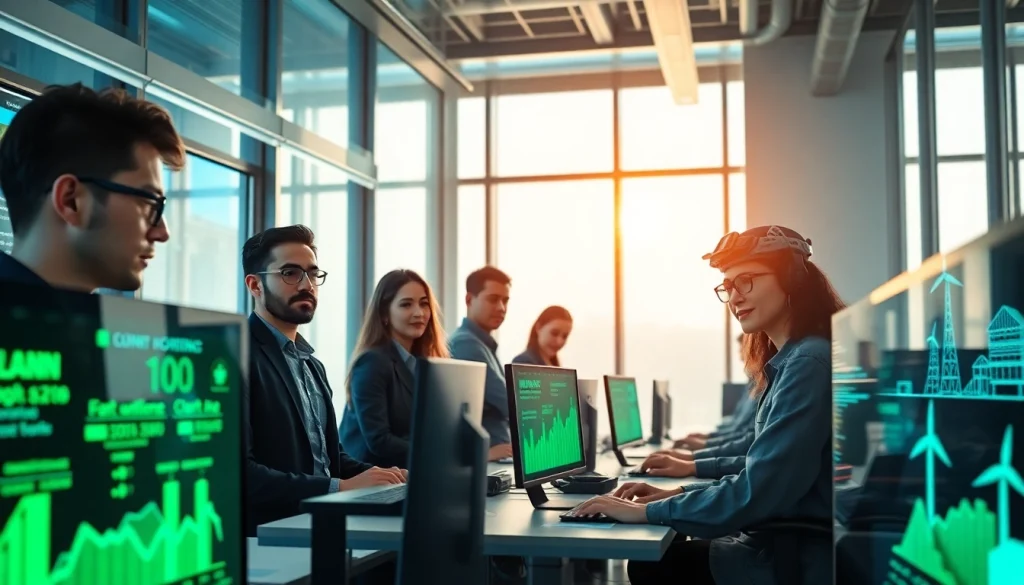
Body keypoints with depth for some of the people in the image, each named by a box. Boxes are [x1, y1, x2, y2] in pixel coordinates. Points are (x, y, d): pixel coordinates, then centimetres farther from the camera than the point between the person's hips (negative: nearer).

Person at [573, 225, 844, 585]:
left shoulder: (810, 362, -20)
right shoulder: (789, 361, 11)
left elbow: (757, 491, -24)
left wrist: (649, 511, -16)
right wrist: (677, 494, 3)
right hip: (782, 544, 8)